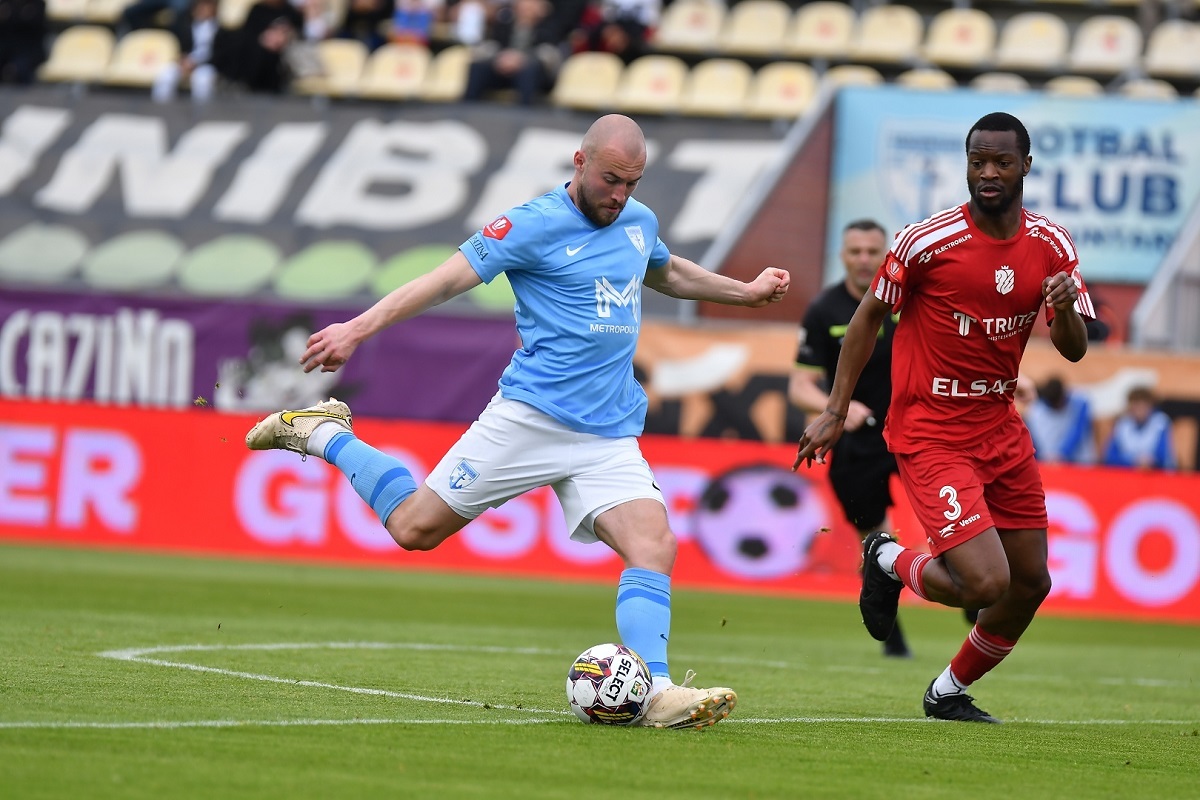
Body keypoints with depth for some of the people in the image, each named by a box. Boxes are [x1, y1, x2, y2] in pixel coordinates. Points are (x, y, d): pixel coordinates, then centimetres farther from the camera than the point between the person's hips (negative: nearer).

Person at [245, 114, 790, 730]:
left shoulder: (639, 222, 14)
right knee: (417, 527, -4)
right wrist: (358, 329, -20)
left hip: (611, 436, 5)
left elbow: (667, 273, 38)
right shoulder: (534, 224, -7)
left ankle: (656, 692, -23)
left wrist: (745, 292, 38)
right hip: (531, 417, -5)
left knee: (654, 546, -17)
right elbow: (447, 280, -12)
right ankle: (321, 432, 19)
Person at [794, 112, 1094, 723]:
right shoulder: (928, 241, -15)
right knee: (986, 584, -18)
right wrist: (835, 411, -1)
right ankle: (890, 561, 15)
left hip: (1001, 430, 6)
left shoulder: (1051, 247, -1)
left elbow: (1074, 351, 2)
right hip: (929, 436, -6)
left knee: (1031, 584, 10)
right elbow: (870, 315, -1)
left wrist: (1065, 310, -22)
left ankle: (949, 693, 33)